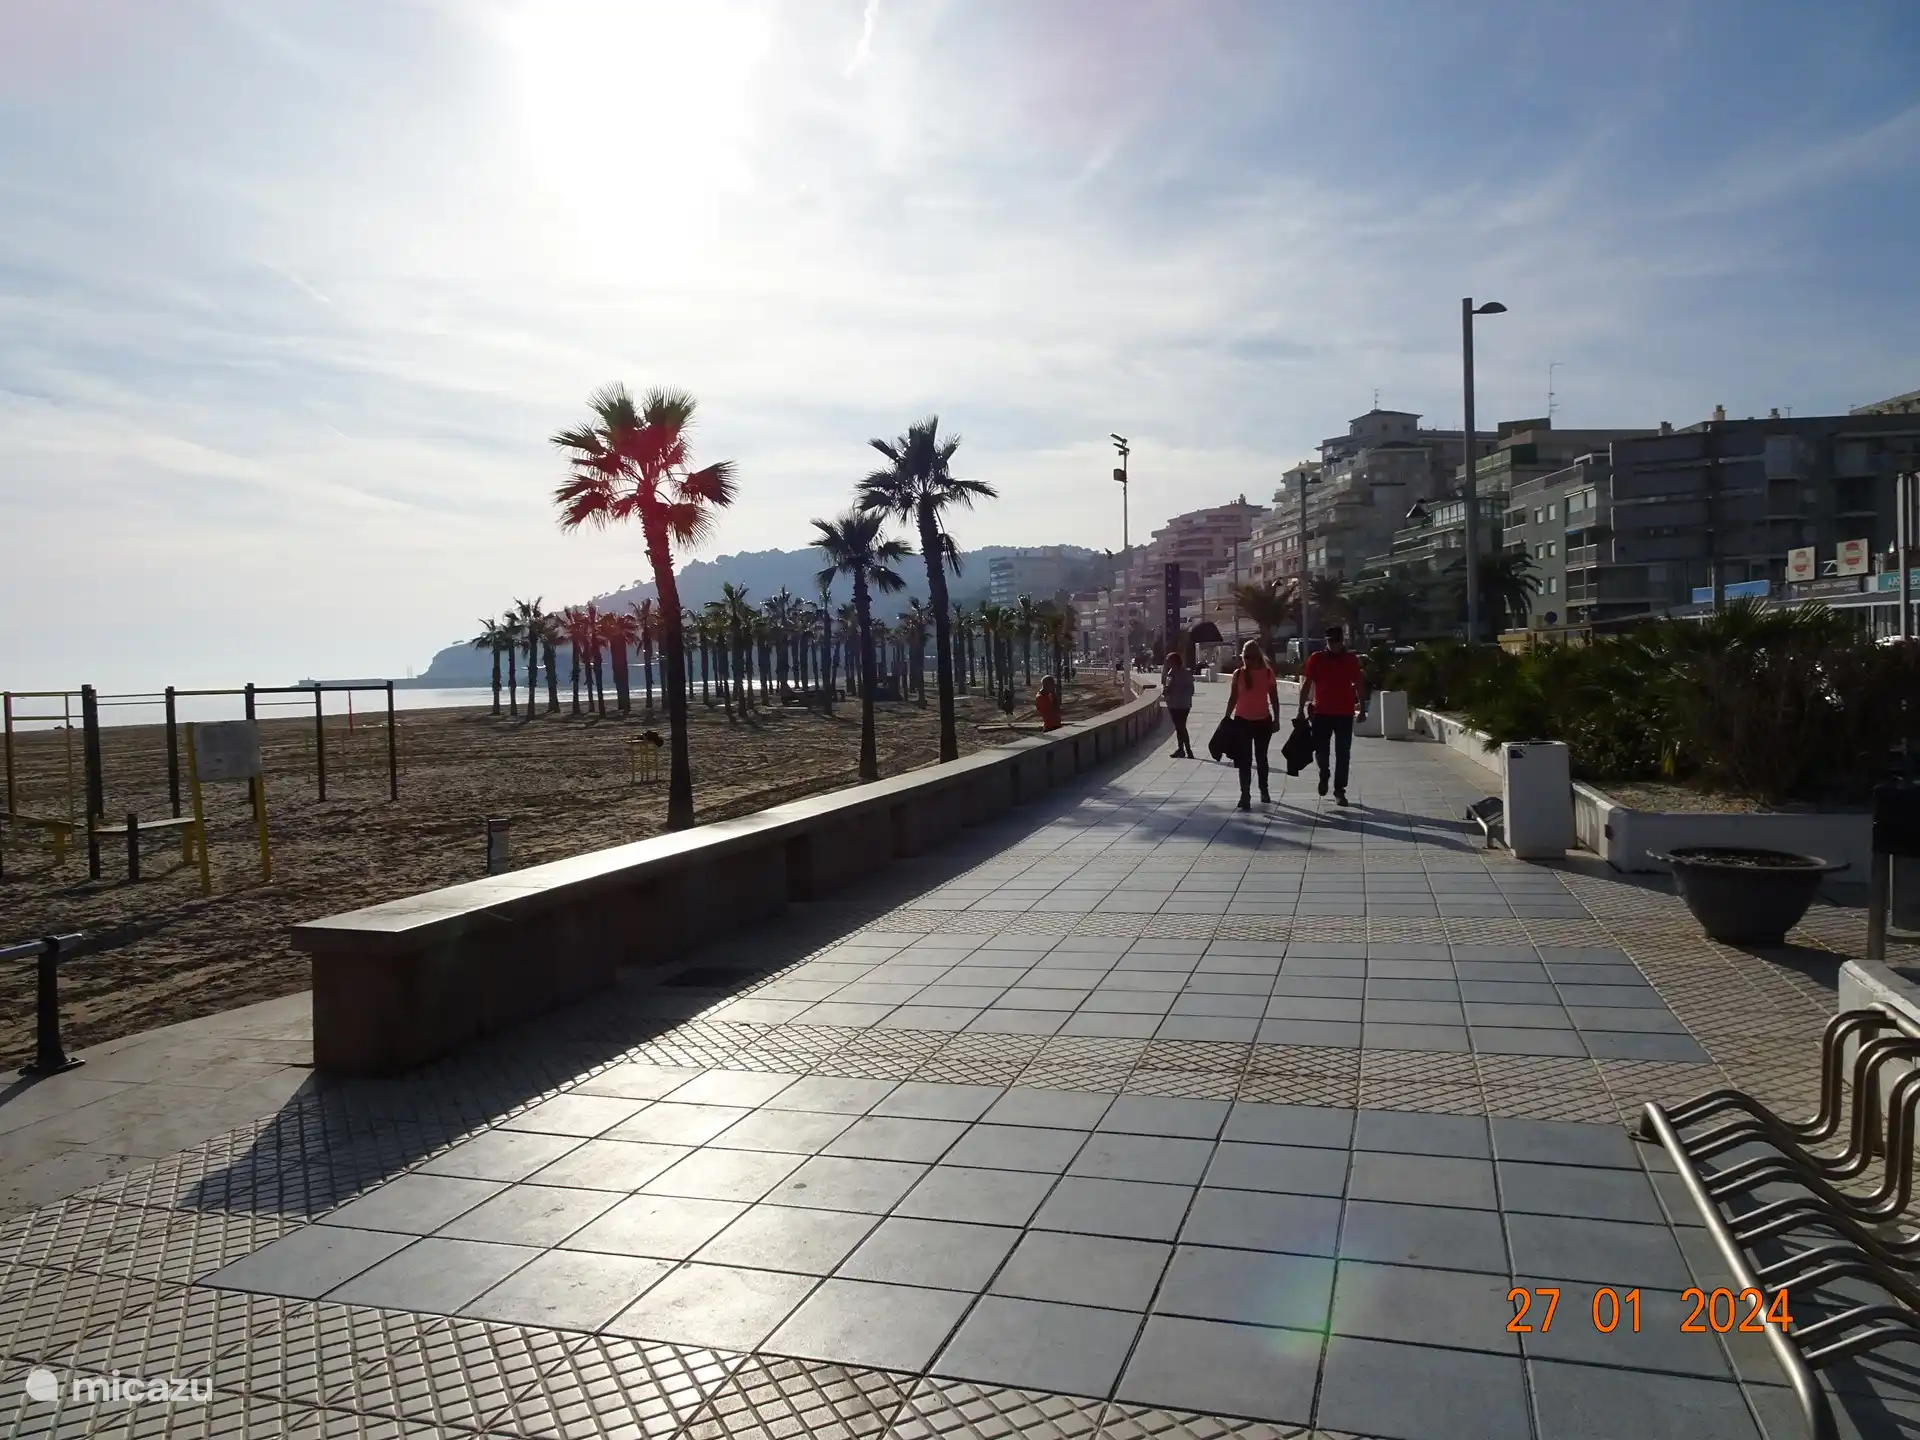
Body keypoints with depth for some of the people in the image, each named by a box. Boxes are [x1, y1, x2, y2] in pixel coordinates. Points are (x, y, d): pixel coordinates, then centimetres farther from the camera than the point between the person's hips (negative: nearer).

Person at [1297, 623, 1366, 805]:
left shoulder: (1351, 659, 4)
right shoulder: (1316, 658, 0)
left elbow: (1359, 685, 9)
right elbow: (1306, 684, 1)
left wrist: (1361, 708, 6)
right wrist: (1301, 709, -3)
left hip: (1345, 713, 1)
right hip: (1321, 713, -1)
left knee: (1343, 754, 2)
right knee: (1320, 750, -2)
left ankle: (1339, 790, 12)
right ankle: (1324, 774, 29)